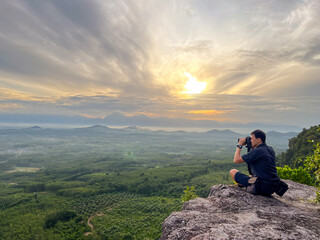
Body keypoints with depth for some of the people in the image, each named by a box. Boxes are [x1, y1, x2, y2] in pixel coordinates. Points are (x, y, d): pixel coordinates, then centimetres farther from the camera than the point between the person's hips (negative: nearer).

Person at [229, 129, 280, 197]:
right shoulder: (270, 149, 9)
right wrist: (252, 147, 18)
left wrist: (239, 145, -3)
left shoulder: (257, 151, -16)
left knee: (232, 172, -1)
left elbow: (236, 160, -14)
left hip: (262, 188, -9)